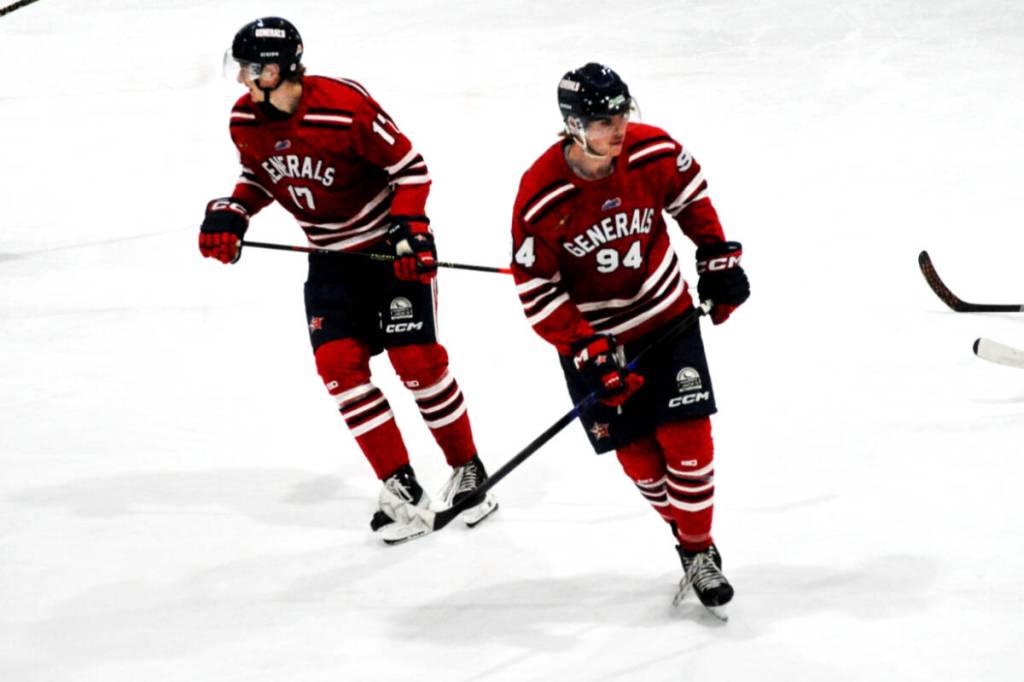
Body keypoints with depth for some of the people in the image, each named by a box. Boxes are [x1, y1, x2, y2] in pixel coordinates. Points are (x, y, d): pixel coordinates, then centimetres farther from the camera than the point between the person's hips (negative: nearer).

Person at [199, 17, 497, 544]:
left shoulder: (345, 106, -26)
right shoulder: (245, 121, -8)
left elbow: (410, 166, -17)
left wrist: (409, 229, -25)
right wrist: (231, 214, -5)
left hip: (393, 243, -6)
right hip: (331, 257, 6)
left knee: (415, 359, -10)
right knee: (339, 363, -9)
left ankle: (467, 470, 10)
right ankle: (401, 486, -1)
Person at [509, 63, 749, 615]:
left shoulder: (654, 152, -16)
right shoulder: (542, 197, -24)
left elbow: (691, 197, 8)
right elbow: (536, 289, -17)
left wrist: (719, 258, 5)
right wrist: (587, 354, -22)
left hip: (665, 315, 2)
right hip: (591, 334, -1)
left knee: (685, 436, -7)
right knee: (637, 453, 2)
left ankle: (700, 550, 9)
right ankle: (682, 530, 26)